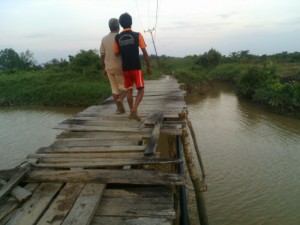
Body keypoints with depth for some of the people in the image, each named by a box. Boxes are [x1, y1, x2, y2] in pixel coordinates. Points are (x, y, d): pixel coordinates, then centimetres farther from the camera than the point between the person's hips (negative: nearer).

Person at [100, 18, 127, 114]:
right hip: (120, 67, -4)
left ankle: (119, 108, 16)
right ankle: (120, 99, -15)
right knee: (124, 86, 10)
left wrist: (104, 68, 14)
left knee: (115, 89, 13)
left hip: (109, 67, 4)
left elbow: (102, 56, 5)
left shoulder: (104, 39, 3)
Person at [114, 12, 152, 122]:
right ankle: (134, 109, -15)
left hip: (125, 68, 3)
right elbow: (144, 52, -7)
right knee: (141, 89, 4)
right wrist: (149, 66, 0)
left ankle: (131, 111, 17)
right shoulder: (137, 35, -6)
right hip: (136, 67, -3)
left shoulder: (117, 37, 1)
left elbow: (116, 53, 6)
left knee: (129, 90, 14)